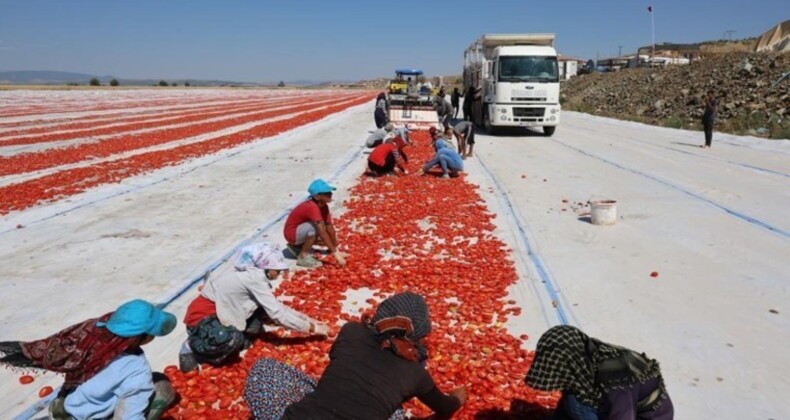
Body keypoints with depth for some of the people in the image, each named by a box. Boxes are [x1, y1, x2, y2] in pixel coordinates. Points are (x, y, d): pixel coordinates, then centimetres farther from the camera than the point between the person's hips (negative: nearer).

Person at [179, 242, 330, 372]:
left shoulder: (252, 272, 6)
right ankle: (193, 348, -10)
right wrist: (311, 328, -14)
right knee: (233, 341, -38)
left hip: (216, 312, 9)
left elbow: (275, 307, 12)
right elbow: (277, 313, -22)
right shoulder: (255, 277, -21)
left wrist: (306, 318, 9)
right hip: (202, 319, -9)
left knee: (263, 309, 1)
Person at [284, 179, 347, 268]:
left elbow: (330, 227, -3)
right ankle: (303, 257, -17)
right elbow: (322, 232, -37)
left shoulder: (324, 206, -6)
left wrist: (336, 249, -3)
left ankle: (298, 246, 13)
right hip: (292, 233, -9)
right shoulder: (312, 207, -32)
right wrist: (335, 253, -37)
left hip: (301, 230, 9)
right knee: (315, 227, -33)